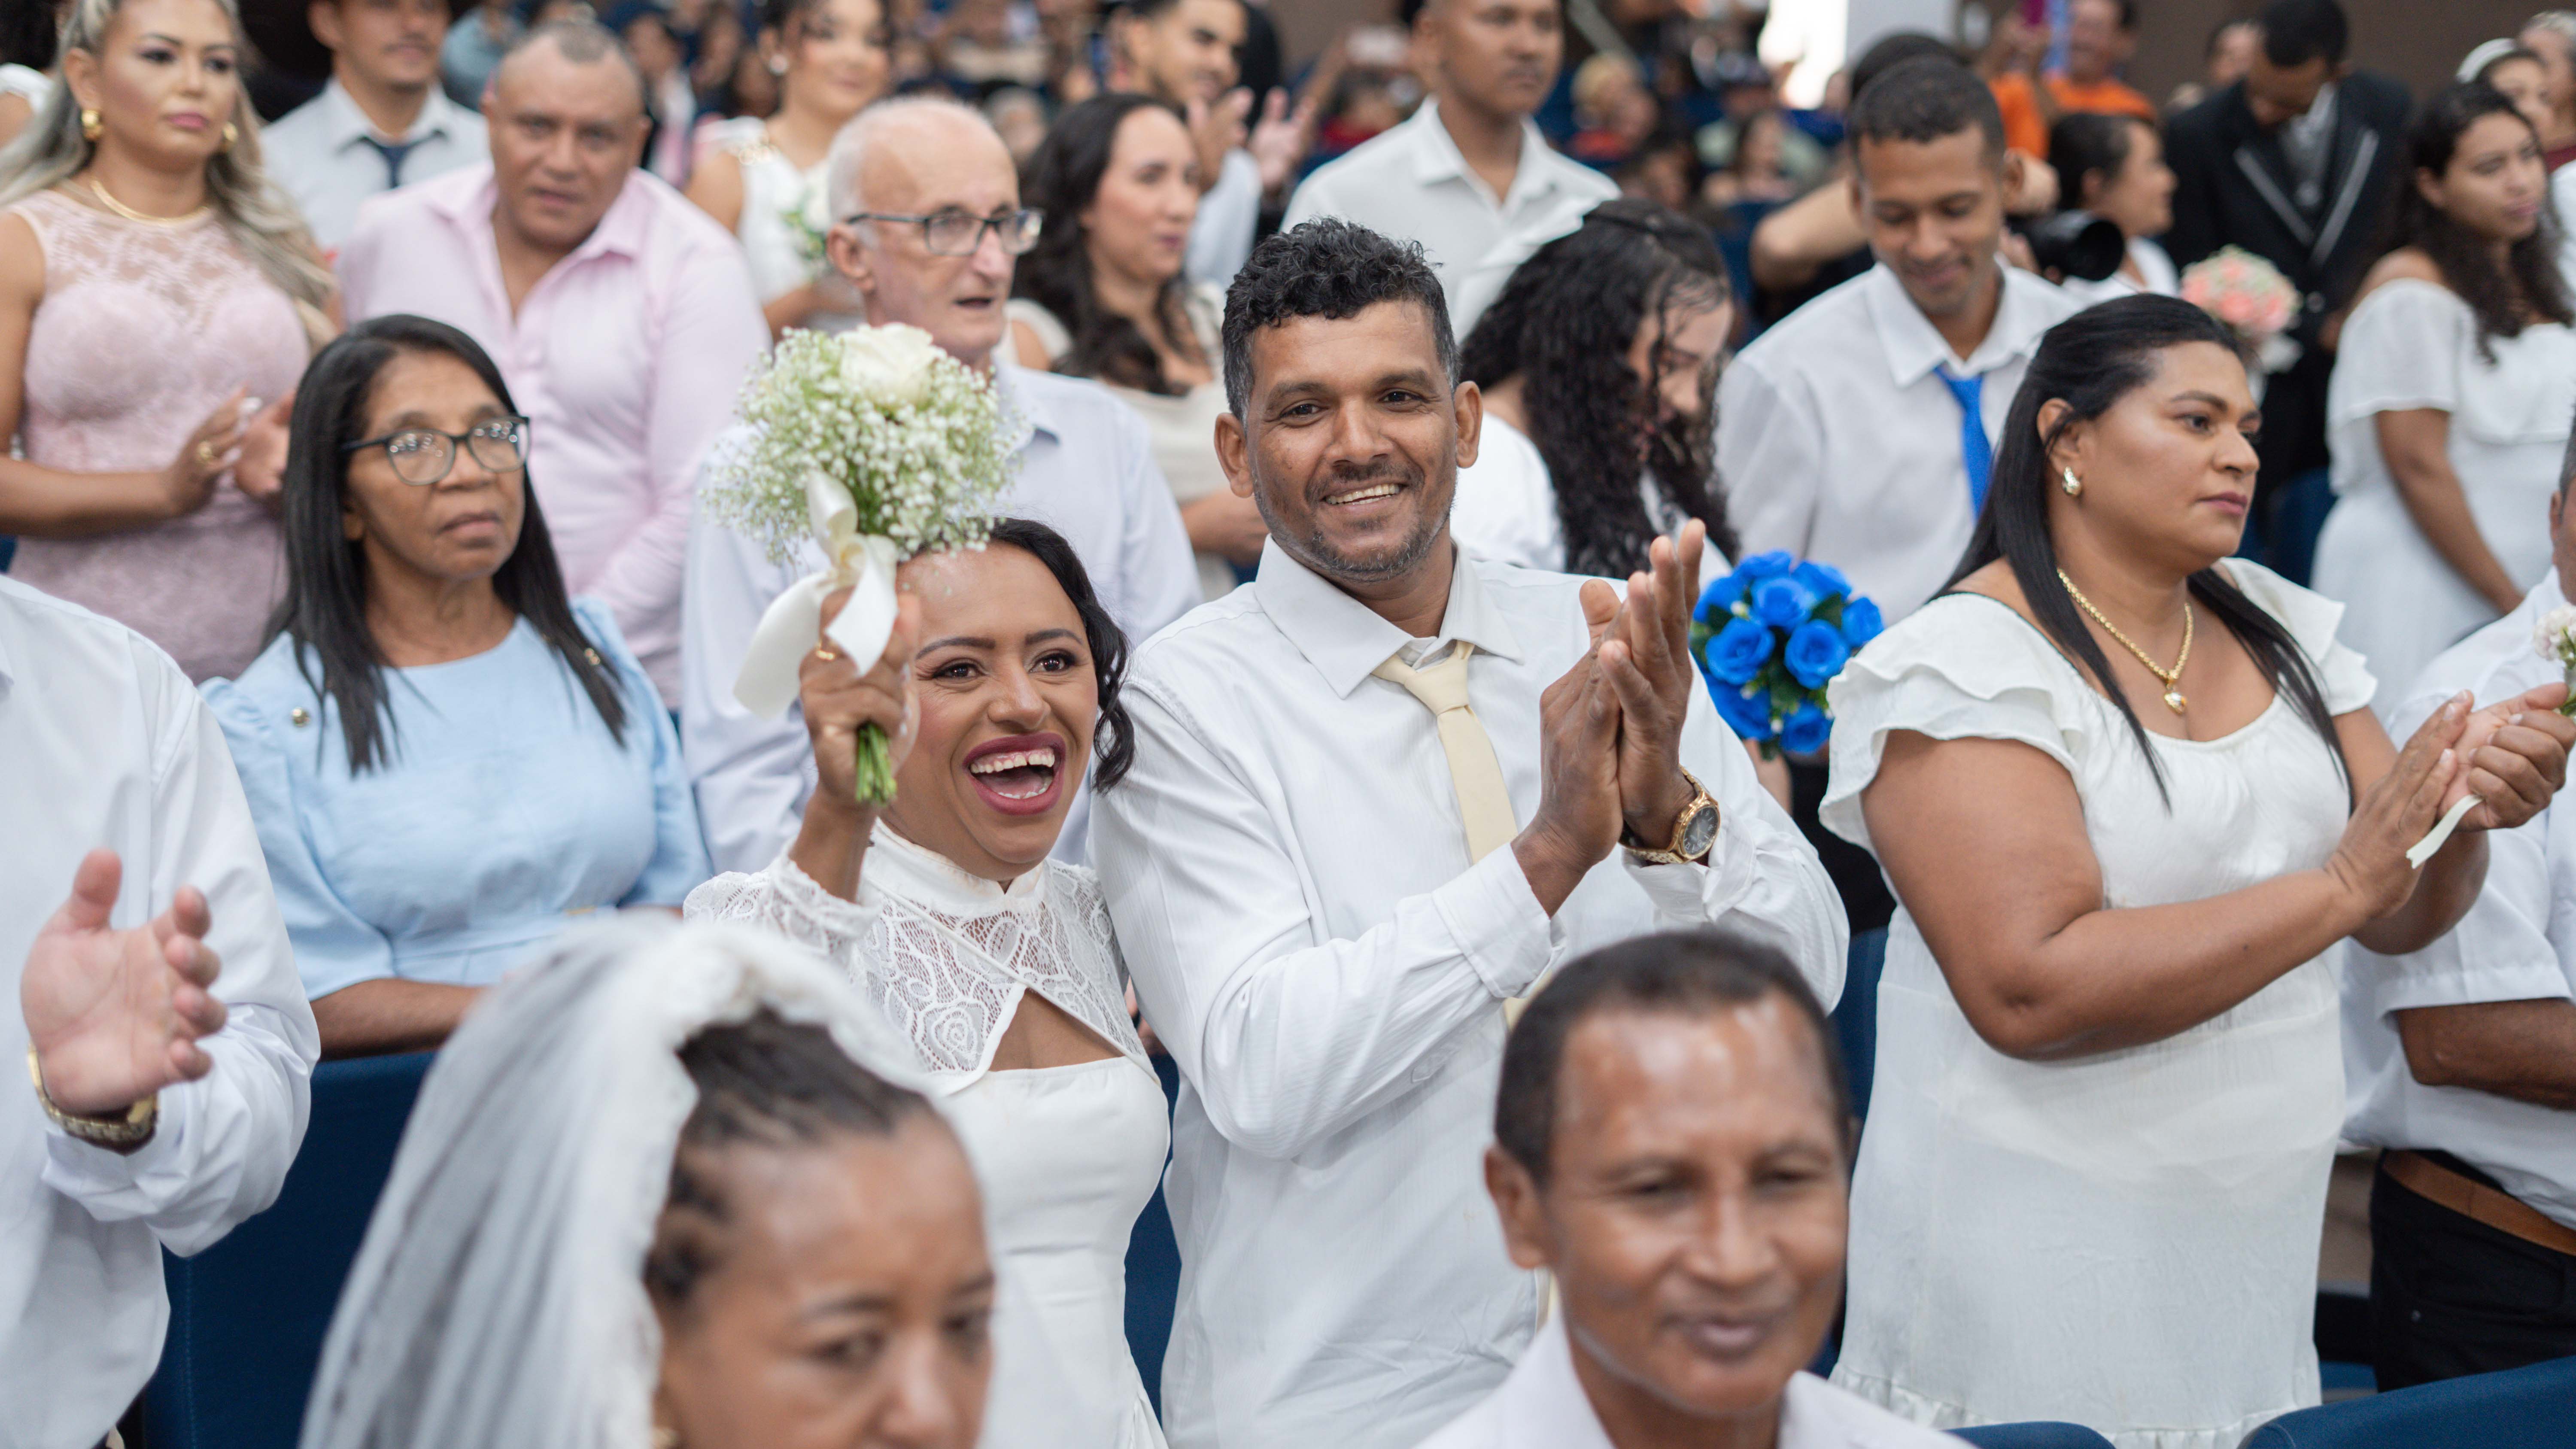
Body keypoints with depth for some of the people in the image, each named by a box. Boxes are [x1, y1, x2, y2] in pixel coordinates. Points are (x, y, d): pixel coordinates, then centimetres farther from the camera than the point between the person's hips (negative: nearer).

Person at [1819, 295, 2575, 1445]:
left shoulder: (2278, 630, 8)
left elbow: (2400, 918, 8)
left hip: (2263, 1238, 6)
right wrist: (2336, 884, -24)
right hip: (2042, 1251, -6)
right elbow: (2030, 990, -24)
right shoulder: (1968, 661, -13)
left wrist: (2467, 817, -14)